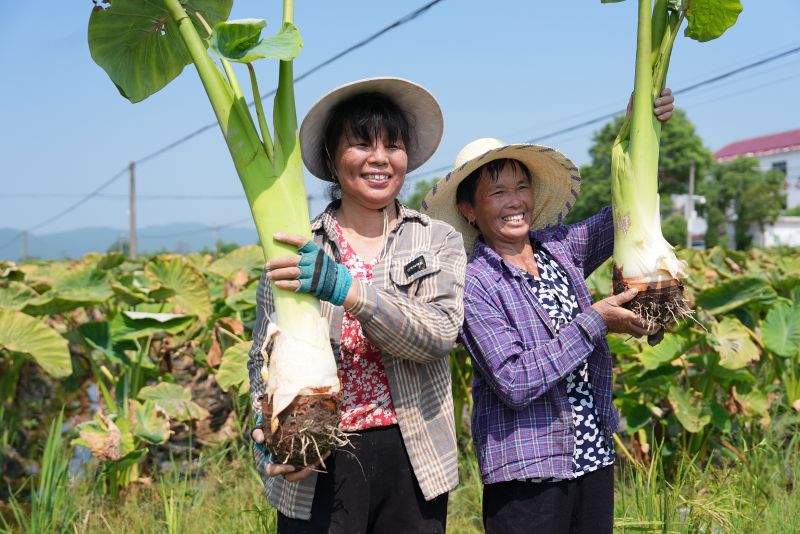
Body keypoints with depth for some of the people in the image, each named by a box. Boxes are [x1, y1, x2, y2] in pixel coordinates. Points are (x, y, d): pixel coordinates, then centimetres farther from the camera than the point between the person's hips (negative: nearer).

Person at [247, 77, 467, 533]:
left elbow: (439, 334, -12)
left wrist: (344, 287, -25)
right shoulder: (293, 249, 3)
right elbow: (265, 359, 4)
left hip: (410, 462, 1)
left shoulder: (439, 241, 3)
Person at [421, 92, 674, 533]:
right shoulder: (472, 282, -11)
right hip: (526, 475, -5)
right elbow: (514, 382, -19)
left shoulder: (560, 249, 6)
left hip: (595, 458, 6)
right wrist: (594, 321, -17)